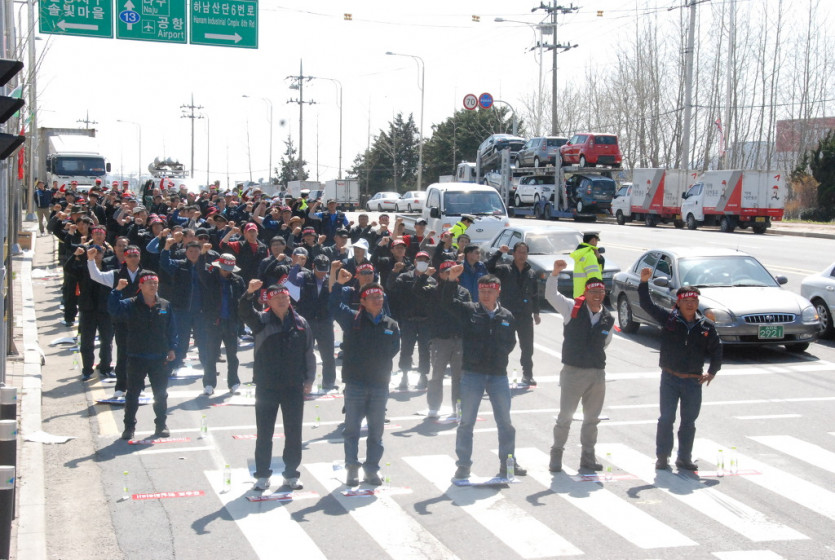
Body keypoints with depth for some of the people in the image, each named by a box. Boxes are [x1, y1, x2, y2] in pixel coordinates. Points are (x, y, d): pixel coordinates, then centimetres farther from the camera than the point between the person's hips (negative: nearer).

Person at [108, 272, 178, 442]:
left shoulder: (164, 305, 5)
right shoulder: (131, 305, -4)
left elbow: (171, 329, 9)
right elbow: (113, 309, -20)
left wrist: (172, 348, 5)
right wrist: (117, 290, -30)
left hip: (159, 358, 2)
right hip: (136, 357, -2)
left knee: (161, 393, 9)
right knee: (132, 394, 4)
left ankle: (161, 425, 22)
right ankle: (129, 427, 13)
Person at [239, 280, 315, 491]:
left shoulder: (300, 323, 4)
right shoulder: (262, 321, -2)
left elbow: (309, 353, 8)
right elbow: (244, 312, -22)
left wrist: (309, 380, 4)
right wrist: (249, 292, -40)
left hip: (294, 388, 2)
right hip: (266, 387, -2)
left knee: (294, 433, 8)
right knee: (264, 433, 6)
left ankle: (291, 473, 21)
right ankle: (262, 474, 17)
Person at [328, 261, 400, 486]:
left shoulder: (391, 325, 7)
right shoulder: (353, 319, -1)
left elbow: (392, 351, 10)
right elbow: (334, 305, -12)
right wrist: (337, 282, -23)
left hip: (380, 385, 3)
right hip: (355, 383, -2)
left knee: (376, 430, 9)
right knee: (352, 428, 3)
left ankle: (372, 468, 20)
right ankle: (352, 468, 12)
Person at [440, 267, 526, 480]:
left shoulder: (507, 316, 5)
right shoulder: (469, 310, -1)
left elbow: (510, 343, 15)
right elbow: (447, 302, -12)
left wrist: (500, 355, 1)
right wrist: (451, 279, -24)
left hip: (498, 374, 2)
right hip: (472, 373, -2)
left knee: (505, 422, 9)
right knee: (466, 422, 2)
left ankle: (507, 463, 23)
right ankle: (463, 465, 11)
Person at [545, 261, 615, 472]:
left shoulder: (608, 320, 6)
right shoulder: (572, 308, -6)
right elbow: (551, 295, -17)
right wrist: (555, 273, -30)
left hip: (598, 373, 4)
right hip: (573, 372, -4)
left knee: (592, 419, 13)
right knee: (565, 417, 0)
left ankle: (588, 457, 25)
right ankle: (556, 456, 13)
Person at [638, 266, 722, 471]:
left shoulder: (706, 326, 3)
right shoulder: (668, 319, -3)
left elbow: (716, 349, 13)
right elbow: (647, 305, -9)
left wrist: (712, 372, 6)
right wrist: (644, 283, -21)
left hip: (694, 381, 2)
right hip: (670, 378, -2)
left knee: (689, 422, 10)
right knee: (666, 419, 0)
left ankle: (684, 458, 21)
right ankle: (662, 457, 9)